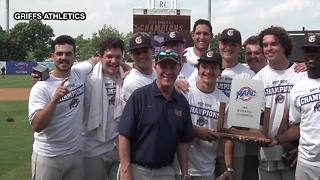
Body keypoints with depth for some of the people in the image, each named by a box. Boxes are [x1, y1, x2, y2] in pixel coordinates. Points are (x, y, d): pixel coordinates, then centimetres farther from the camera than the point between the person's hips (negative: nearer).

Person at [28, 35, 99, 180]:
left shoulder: (79, 73, 0)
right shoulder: (41, 87, -14)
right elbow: (36, 126, -22)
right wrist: (55, 99, -33)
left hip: (77, 153, 5)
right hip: (48, 157, -5)